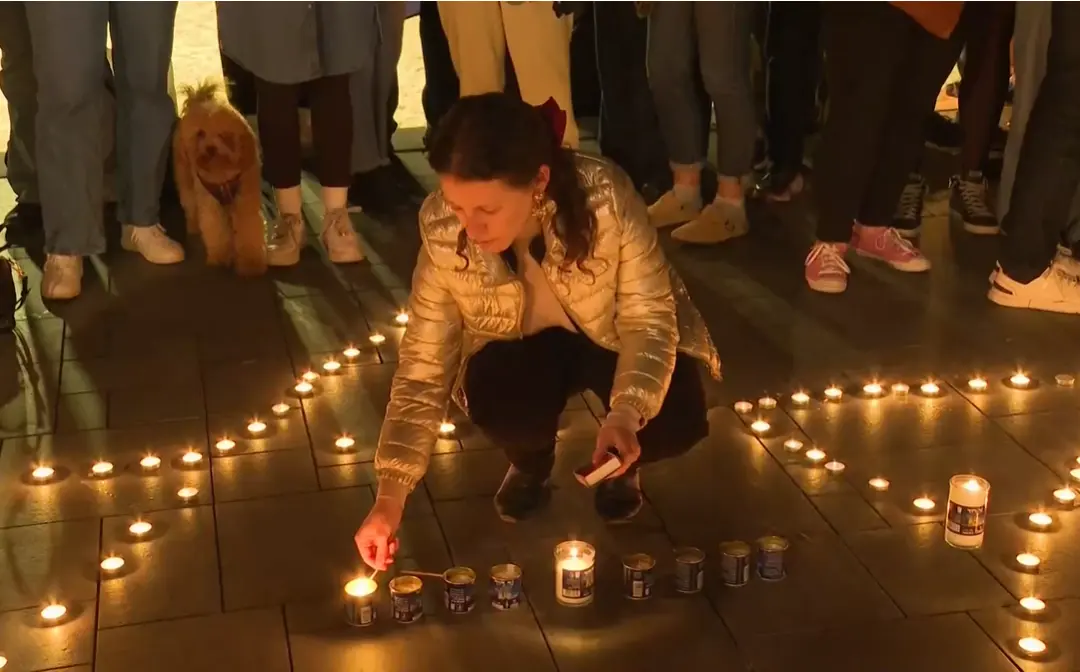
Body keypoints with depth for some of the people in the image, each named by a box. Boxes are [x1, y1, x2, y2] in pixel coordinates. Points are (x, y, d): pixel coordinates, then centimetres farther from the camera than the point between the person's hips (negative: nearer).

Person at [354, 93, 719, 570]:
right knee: (495, 405, -32)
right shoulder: (441, 230, -28)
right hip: (522, 348, 1)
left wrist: (626, 413, -41)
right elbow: (423, 364, -20)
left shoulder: (606, 198, -35)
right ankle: (530, 461, 7)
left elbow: (650, 316, -24)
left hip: (614, 337, -1)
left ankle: (619, 464, 10)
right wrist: (390, 496, -25)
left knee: (677, 421, -28)